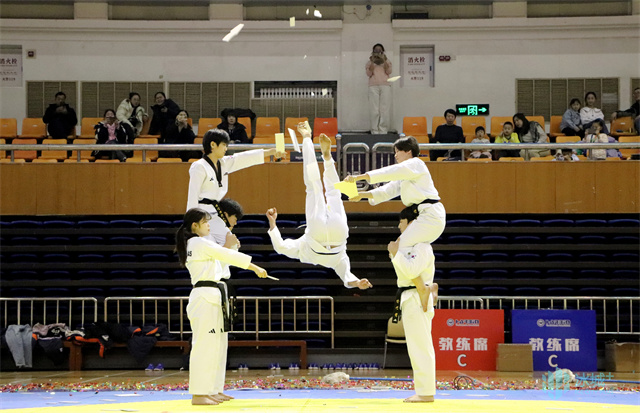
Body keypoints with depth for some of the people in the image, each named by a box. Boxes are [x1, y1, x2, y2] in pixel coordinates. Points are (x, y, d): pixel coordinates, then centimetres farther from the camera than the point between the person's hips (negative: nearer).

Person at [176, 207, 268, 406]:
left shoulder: (191, 245, 19)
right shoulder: (200, 243, -11)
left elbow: (219, 256, 25)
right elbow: (228, 256, -11)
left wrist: (226, 246, 13)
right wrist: (256, 268, -8)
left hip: (211, 299, 11)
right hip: (205, 299, -11)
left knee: (218, 345, 14)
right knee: (204, 345, -9)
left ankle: (214, 390, 20)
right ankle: (198, 394, -8)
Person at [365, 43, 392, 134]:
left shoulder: (387, 62, 20)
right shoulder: (369, 62, 18)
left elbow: (388, 71, 2)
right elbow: (369, 73, 2)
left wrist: (384, 60, -5)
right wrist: (372, 61, -4)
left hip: (385, 86, 1)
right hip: (373, 86, 0)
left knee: (385, 109, -9)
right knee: (374, 110, -9)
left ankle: (383, 130, -10)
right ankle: (375, 131, -11)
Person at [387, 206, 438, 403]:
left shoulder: (421, 246, -14)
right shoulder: (410, 244, 18)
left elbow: (411, 270, -24)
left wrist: (396, 253, -14)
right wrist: (395, 253, 11)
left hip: (417, 300, -11)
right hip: (410, 300, 11)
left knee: (420, 346, -10)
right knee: (418, 347, 12)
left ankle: (426, 393, -8)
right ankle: (424, 391, 17)